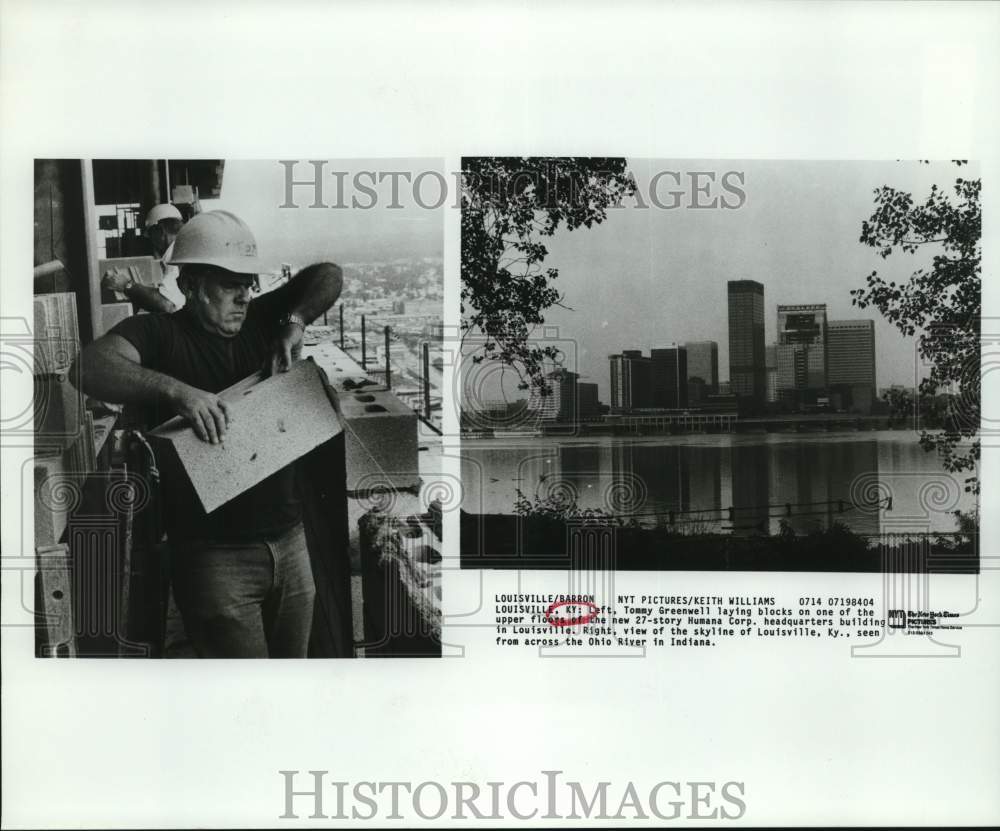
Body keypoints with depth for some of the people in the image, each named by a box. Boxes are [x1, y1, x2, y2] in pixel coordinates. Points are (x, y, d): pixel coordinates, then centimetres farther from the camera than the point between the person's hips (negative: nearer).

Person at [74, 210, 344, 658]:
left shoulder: (258, 320, 9)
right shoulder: (157, 333, -6)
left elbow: (328, 276, 10)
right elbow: (90, 367, -24)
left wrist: (294, 323, -8)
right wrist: (175, 389, -37)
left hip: (289, 538, 6)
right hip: (215, 553, -5)